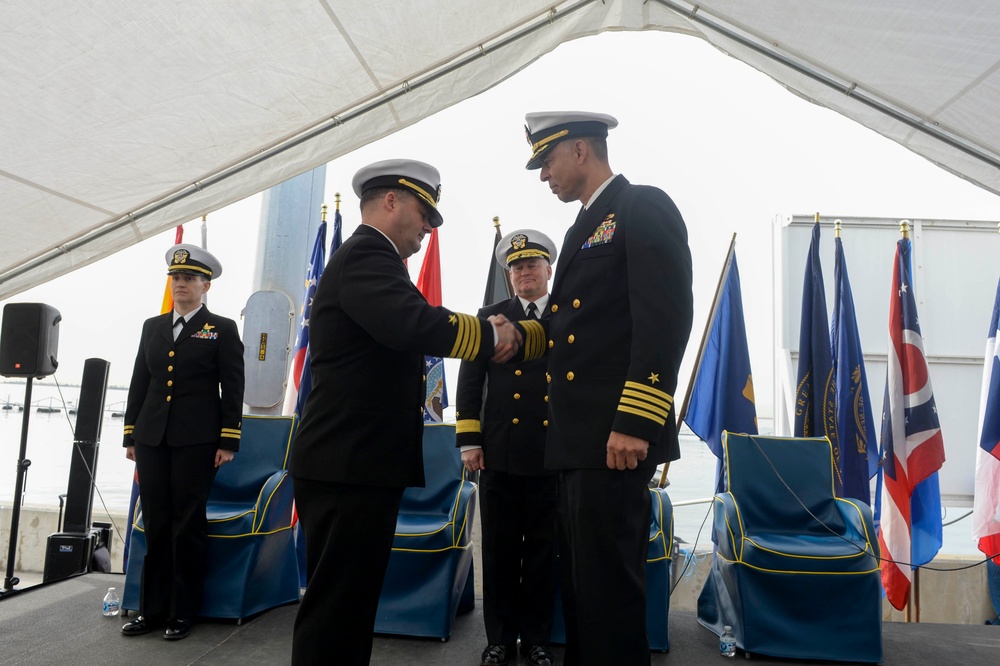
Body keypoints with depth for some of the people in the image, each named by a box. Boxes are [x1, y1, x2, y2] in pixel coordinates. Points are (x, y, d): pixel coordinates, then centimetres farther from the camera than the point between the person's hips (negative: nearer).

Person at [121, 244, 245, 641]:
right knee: (155, 525, 8)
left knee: (188, 525, 3)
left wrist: (228, 441, -9)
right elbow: (139, 383, 15)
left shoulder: (222, 330, 1)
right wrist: (131, 435, 10)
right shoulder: (152, 327, 15)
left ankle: (182, 612, 15)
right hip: (152, 440, 4)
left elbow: (233, 389, -3)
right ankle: (151, 609, 20)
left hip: (196, 441, -4)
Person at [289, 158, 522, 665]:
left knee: (348, 603, 18)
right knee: (336, 608, -1)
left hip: (351, 462, 10)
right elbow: (413, 324, -30)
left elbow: (401, 333, 20)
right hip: (350, 464, -10)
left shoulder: (363, 257, 21)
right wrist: (492, 335, -16)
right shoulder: (366, 253, -12)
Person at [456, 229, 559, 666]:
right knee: (499, 551, 8)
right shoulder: (490, 317, 9)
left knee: (543, 551, 9)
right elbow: (470, 381, 6)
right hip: (499, 453, 1)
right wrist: (469, 440, -2)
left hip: (553, 454, 0)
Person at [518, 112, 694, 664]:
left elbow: (666, 319, -16)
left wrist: (634, 423, -22)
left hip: (615, 437, -9)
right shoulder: (583, 228, 22)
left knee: (607, 583, -2)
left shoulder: (645, 209, -5)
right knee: (578, 578, 17)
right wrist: (521, 334, 4)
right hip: (577, 437, 9)